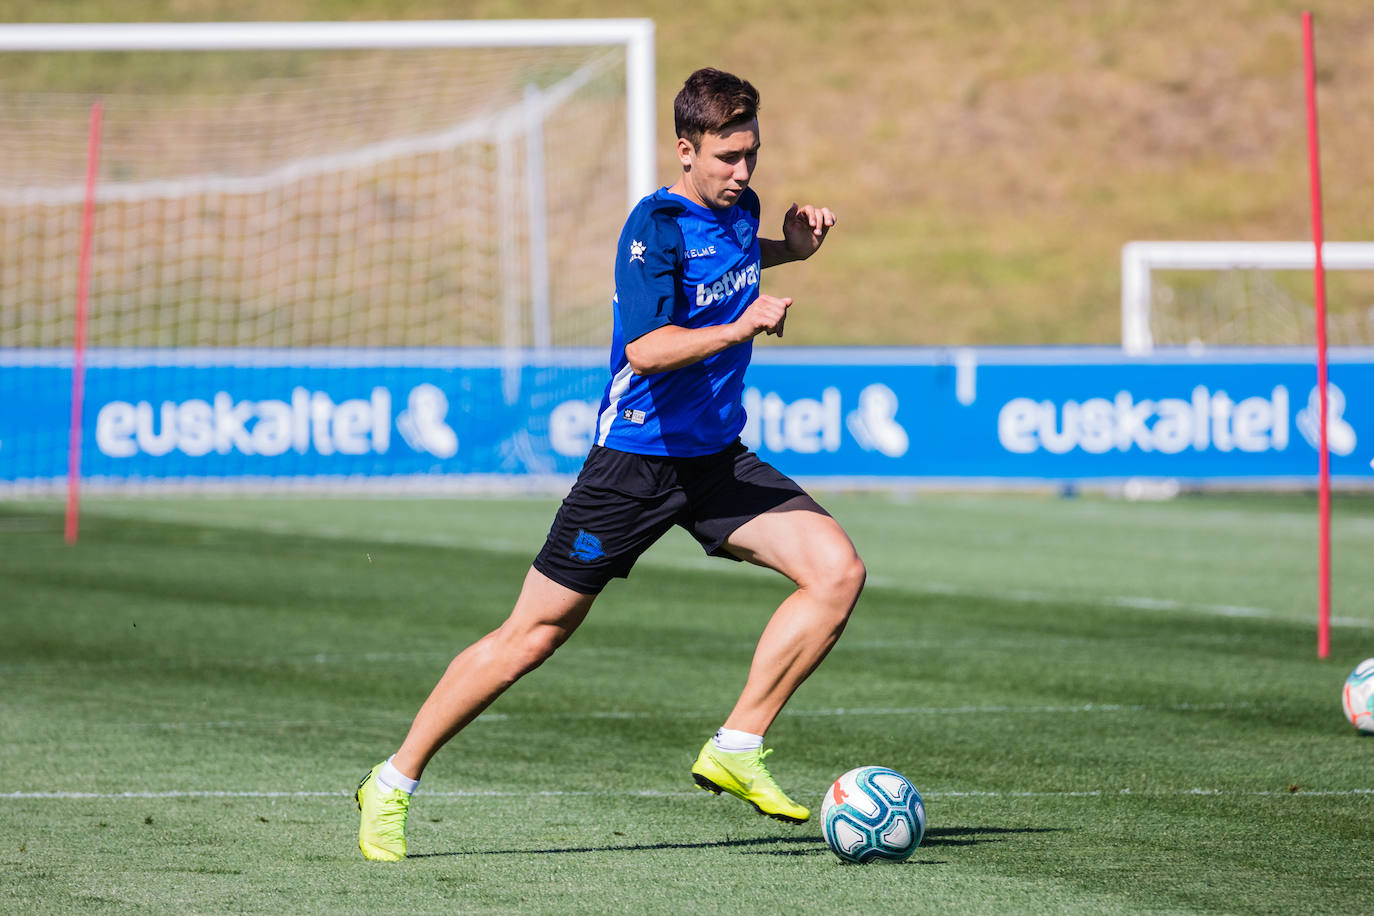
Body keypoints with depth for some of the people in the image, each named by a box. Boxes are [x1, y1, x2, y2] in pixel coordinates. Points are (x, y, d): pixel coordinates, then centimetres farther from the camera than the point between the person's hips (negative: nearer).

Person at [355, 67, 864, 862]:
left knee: (839, 571, -13)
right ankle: (393, 786, 10)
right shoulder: (657, 225, -18)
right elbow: (647, 349, -30)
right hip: (636, 459, -7)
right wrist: (740, 328, -36)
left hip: (718, 458, 7)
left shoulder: (739, 209, 6)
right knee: (533, 636, -3)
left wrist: (790, 249, 16)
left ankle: (736, 750, -6)